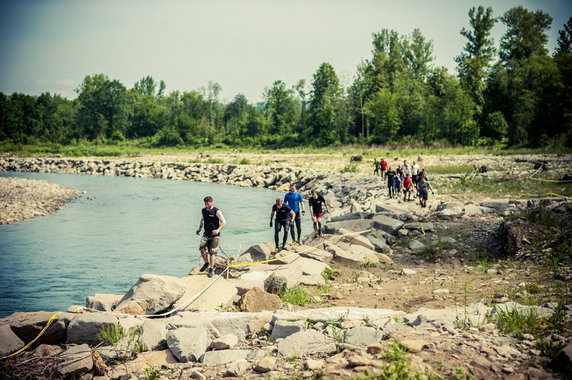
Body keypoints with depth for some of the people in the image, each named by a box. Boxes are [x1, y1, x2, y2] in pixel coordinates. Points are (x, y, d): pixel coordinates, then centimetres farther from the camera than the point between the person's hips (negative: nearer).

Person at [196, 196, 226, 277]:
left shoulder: (216, 212, -11)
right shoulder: (203, 210, 7)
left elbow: (224, 222, -14)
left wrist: (218, 230, -29)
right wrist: (199, 228, 14)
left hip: (215, 236, -4)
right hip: (206, 235, 4)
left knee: (212, 252, -4)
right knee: (202, 249, -15)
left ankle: (211, 269, 7)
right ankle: (207, 263, 9)